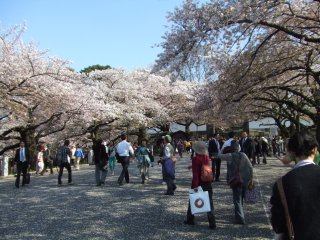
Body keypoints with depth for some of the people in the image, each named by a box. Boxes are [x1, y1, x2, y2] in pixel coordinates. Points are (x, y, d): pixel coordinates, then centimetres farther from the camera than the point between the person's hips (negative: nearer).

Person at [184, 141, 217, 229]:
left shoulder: (196, 159, -16)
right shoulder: (206, 157, -1)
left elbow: (195, 174, -20)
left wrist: (195, 185, -19)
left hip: (198, 183, -4)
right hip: (207, 184, 4)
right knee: (209, 203, 8)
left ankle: (190, 219, 28)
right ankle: (212, 224, 6)